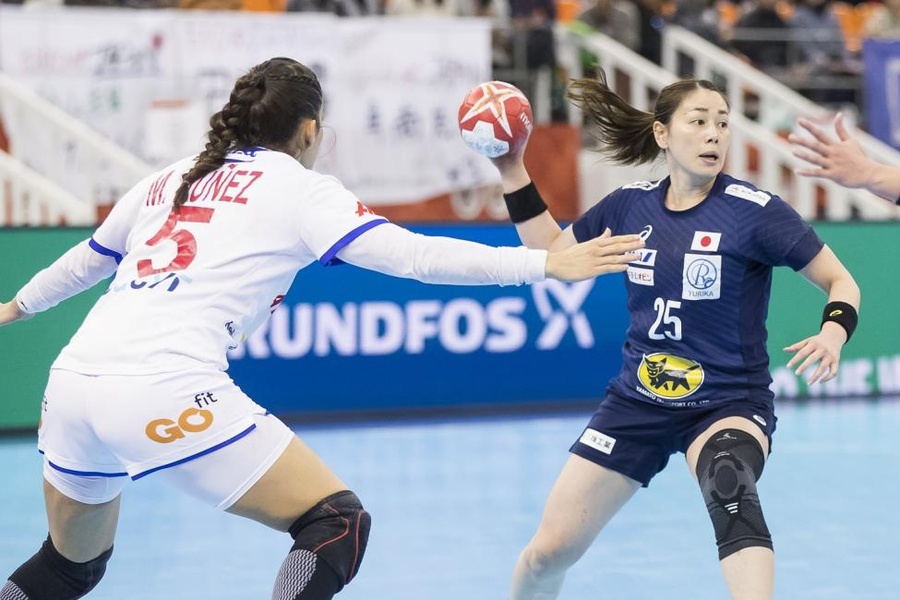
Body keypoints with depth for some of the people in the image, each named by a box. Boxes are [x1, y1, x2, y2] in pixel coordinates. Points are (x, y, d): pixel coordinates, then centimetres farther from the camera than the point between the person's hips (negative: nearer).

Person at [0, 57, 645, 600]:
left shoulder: (171, 179, 23)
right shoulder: (296, 188, 6)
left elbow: (87, 260, 38)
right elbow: (412, 254, -4)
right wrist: (545, 264, -3)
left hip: (72, 381, 7)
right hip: (165, 392, -7)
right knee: (338, 525, 2)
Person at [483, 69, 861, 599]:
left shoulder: (754, 210, -14)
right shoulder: (631, 205, -1)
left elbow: (842, 282, -9)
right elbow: (550, 250, 15)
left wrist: (833, 333, -29)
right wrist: (513, 169, 7)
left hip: (729, 404, -4)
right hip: (637, 399, 4)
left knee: (730, 489, -40)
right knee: (548, 552, 6)